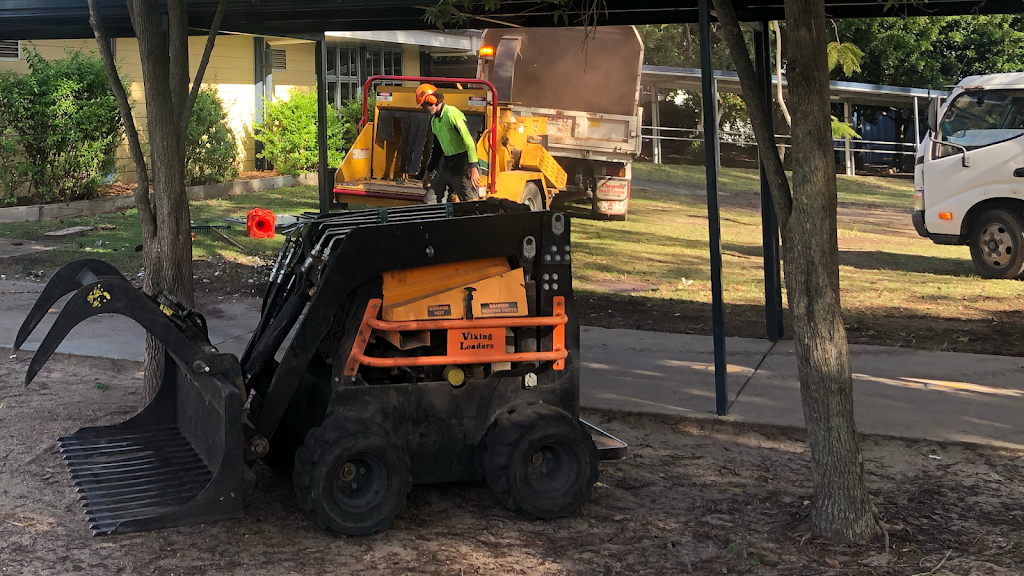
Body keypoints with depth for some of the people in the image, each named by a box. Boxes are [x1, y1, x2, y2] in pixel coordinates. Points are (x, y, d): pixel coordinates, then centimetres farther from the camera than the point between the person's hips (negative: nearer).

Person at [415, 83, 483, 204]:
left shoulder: (452, 114, -15)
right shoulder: (434, 120, 13)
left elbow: (469, 141, -21)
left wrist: (474, 168, -25)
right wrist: (428, 171, 24)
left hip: (462, 168, -9)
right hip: (446, 168, 9)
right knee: (429, 201, 6)